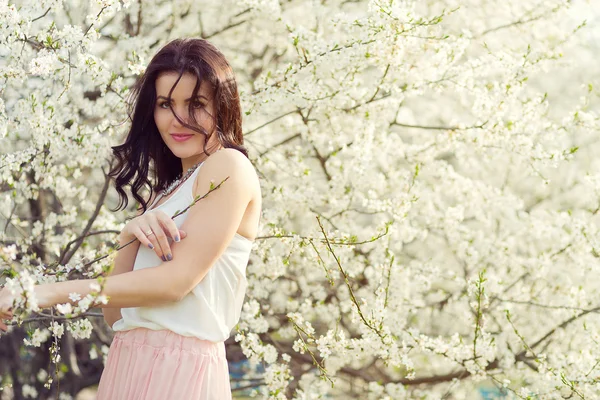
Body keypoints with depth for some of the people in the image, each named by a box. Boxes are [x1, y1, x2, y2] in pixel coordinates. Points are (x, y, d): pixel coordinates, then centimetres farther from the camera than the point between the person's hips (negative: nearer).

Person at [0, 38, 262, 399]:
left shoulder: (229, 165, -5)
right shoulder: (166, 190, 18)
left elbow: (179, 279, -15)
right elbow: (114, 312, 11)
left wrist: (52, 293, -13)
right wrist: (130, 237, -7)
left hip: (179, 369, -7)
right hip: (127, 364, 7)